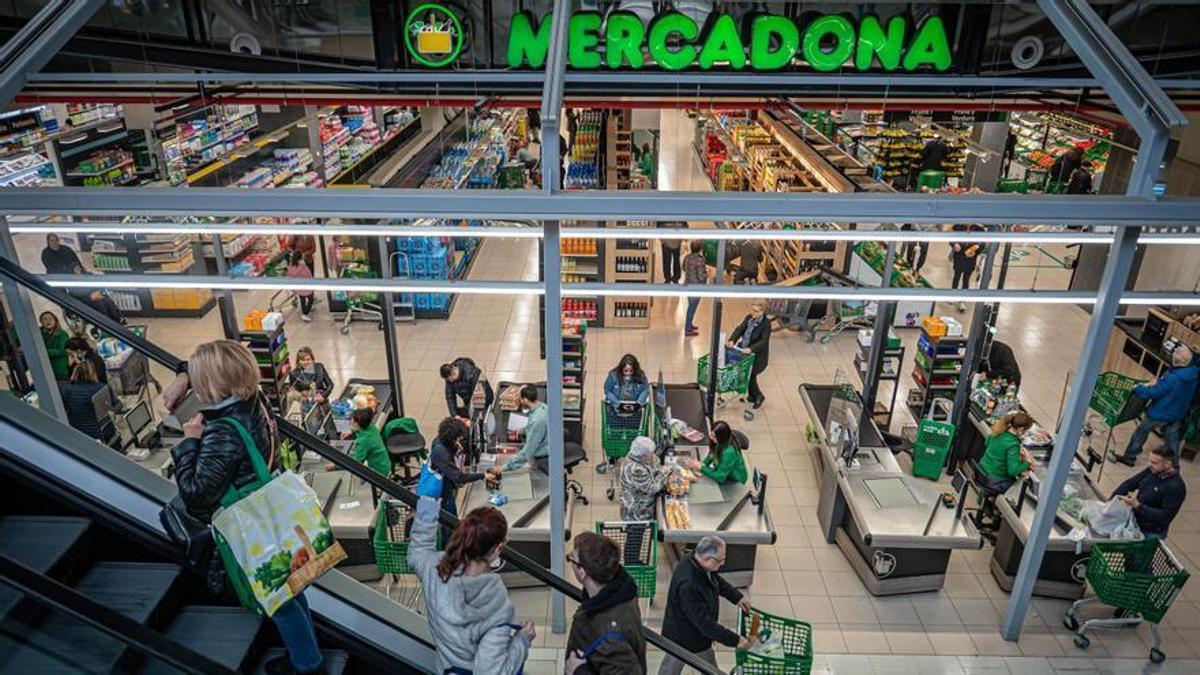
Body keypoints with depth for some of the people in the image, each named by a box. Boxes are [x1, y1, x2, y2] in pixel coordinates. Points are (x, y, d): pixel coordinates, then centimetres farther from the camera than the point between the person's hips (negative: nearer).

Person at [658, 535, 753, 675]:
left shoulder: (695, 562, -16)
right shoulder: (688, 586, -44)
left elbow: (718, 581, 8)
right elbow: (705, 623, -36)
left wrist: (737, 597, 1)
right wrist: (735, 640, -28)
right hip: (682, 637, -9)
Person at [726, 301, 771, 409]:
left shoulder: (766, 324, -18)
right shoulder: (749, 317, 0)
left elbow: (764, 341, -24)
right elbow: (740, 329, -3)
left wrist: (751, 349, -37)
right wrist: (732, 340, -20)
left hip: (757, 355, -6)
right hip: (743, 350, 6)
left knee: (749, 375, -8)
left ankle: (759, 396, 18)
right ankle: (753, 396, 33)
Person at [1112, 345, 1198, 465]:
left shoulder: (1173, 378, -33)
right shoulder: (1192, 375, -9)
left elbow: (1153, 393, -24)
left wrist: (1137, 388, -9)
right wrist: (1159, 381, -5)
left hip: (1160, 413, -6)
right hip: (1177, 414, 6)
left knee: (1141, 432, 12)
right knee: (1172, 438, 21)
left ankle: (1129, 458, 27)